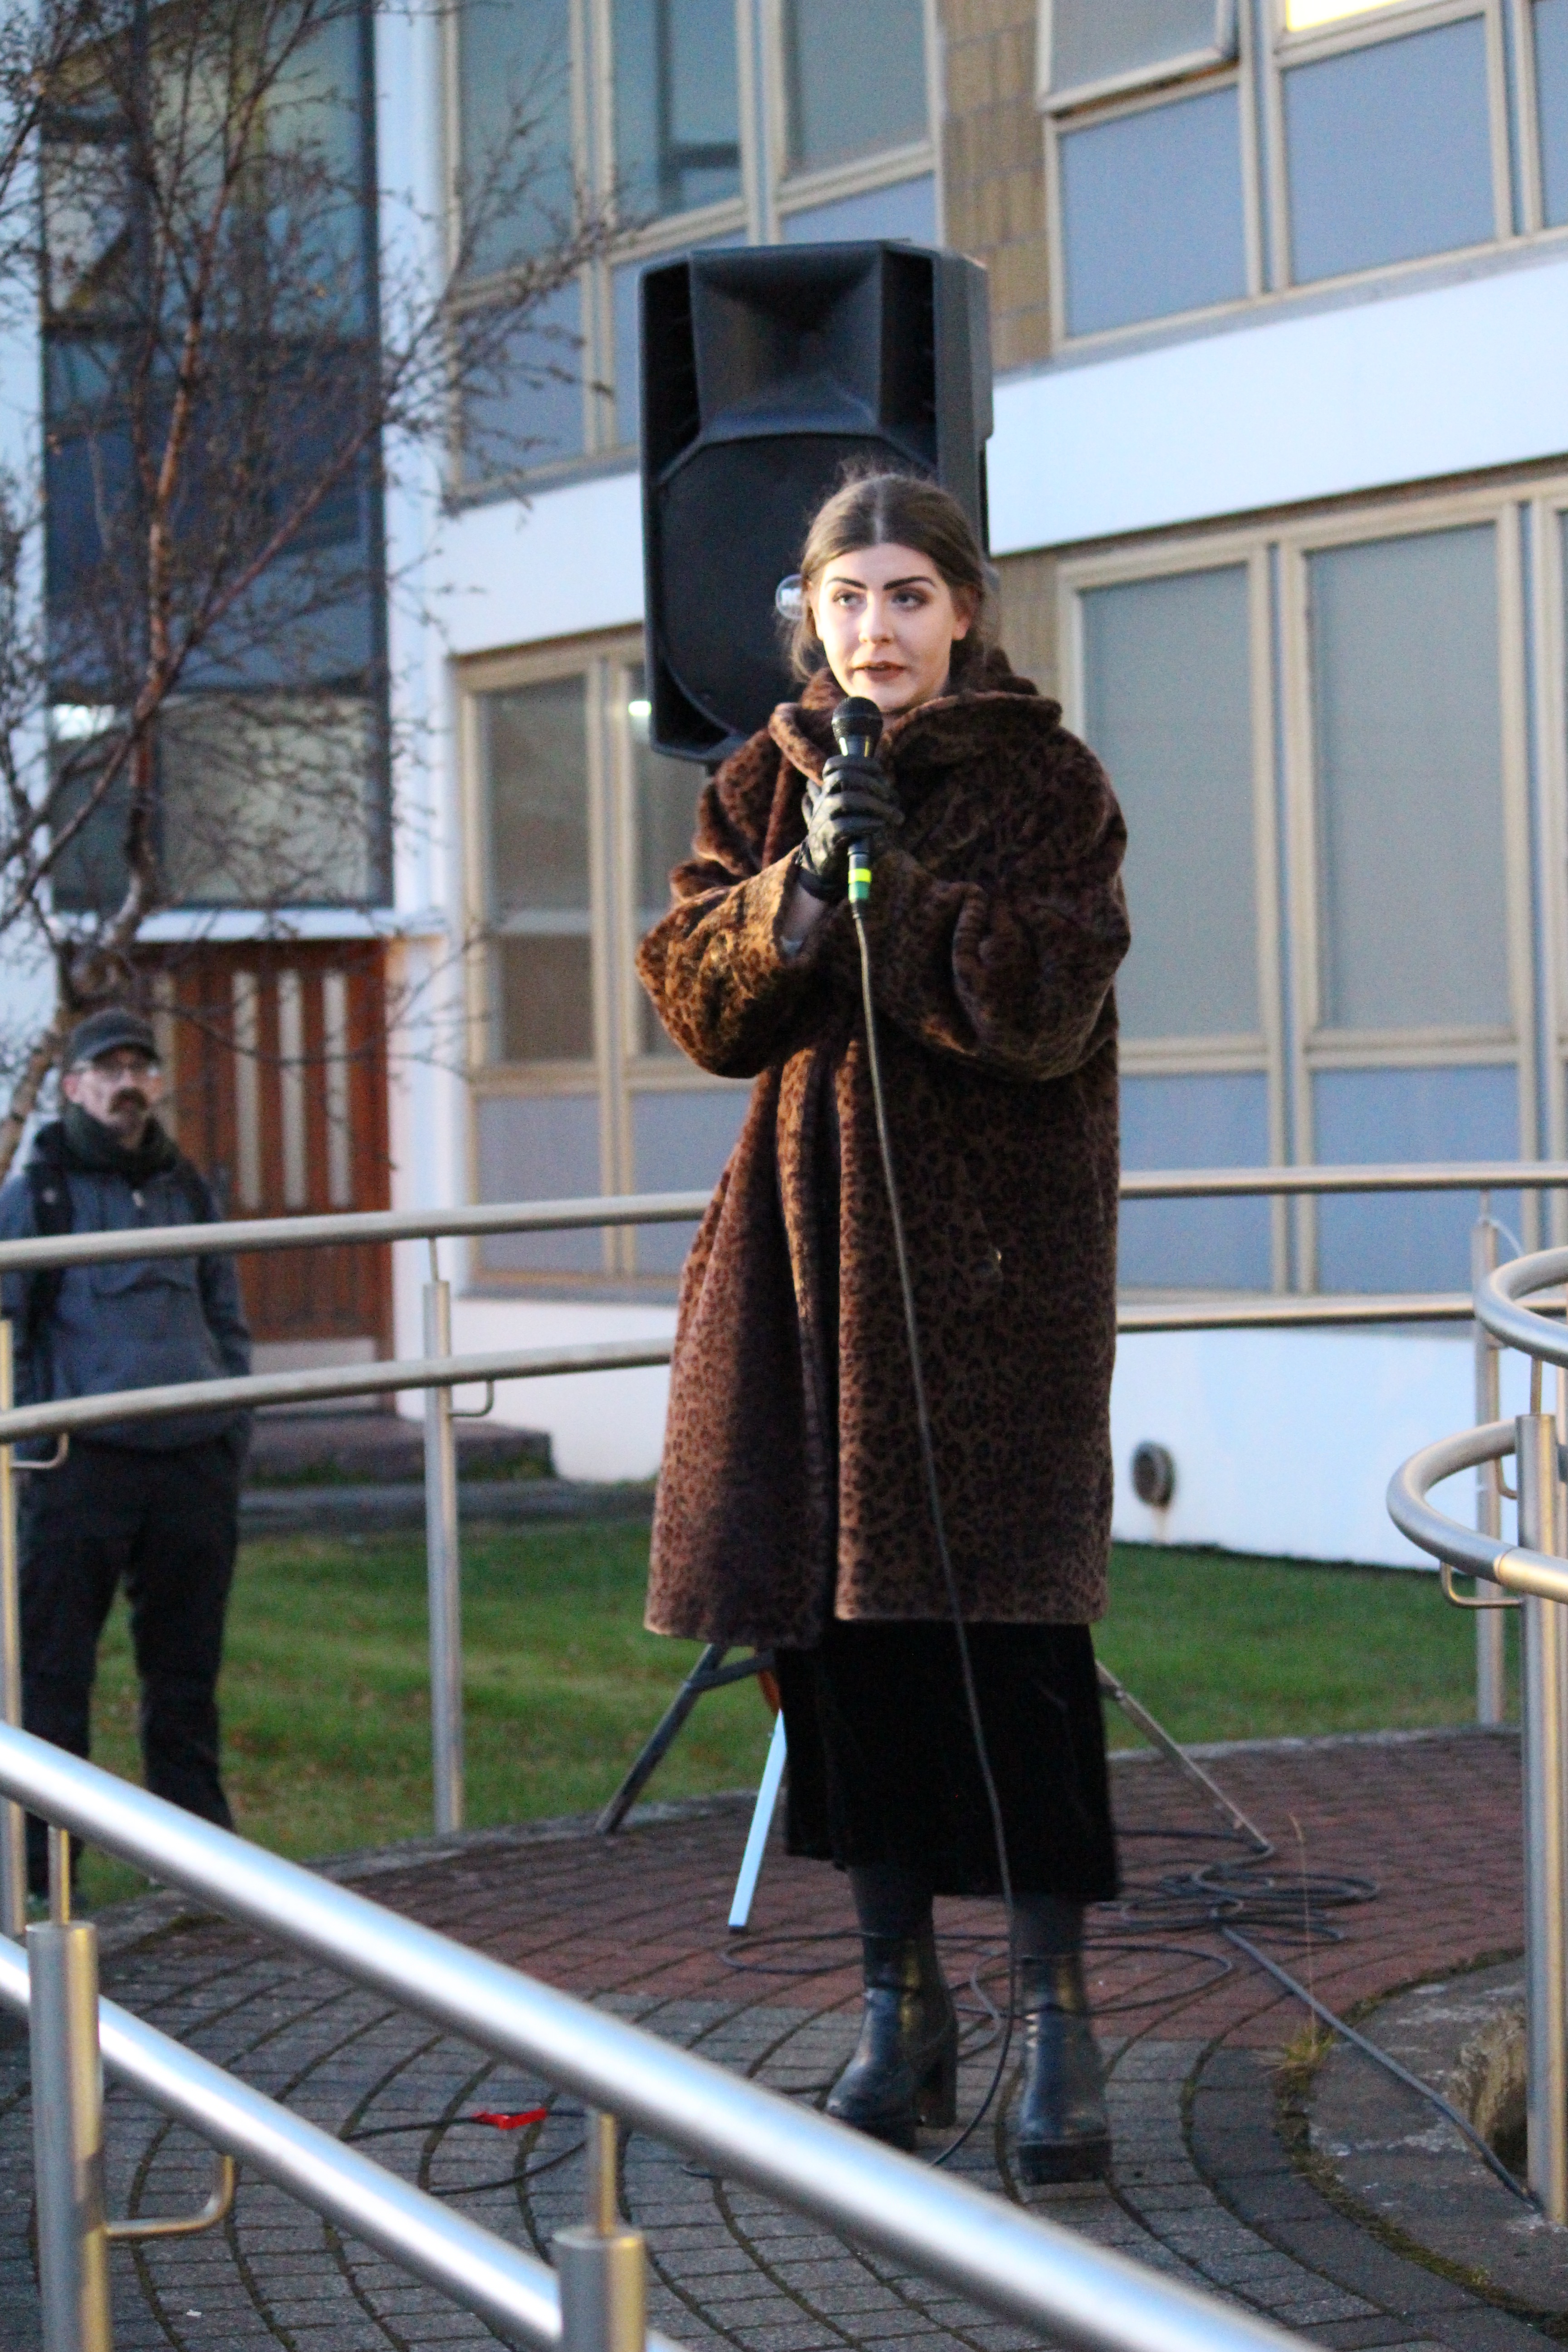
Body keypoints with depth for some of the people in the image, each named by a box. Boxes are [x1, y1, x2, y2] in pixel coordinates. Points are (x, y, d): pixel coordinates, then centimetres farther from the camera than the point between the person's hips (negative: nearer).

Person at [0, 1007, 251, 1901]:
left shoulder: (189, 1192, 16)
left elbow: (230, 1325, 23)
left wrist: (237, 1434, 15)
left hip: (194, 1462, 4)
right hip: (81, 1460, -4)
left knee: (187, 1668, 10)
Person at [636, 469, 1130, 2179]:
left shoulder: (1042, 782, -1)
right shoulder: (762, 787, 12)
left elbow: (1045, 1004, -12)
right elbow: (697, 1001, 3)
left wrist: (896, 880, -18)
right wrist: (801, 884, -12)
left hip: (995, 1247, -4)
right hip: (810, 1237, 4)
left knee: (1003, 1616, -9)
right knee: (832, 1619, 5)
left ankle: (1056, 2019, -3)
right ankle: (901, 2004, 16)